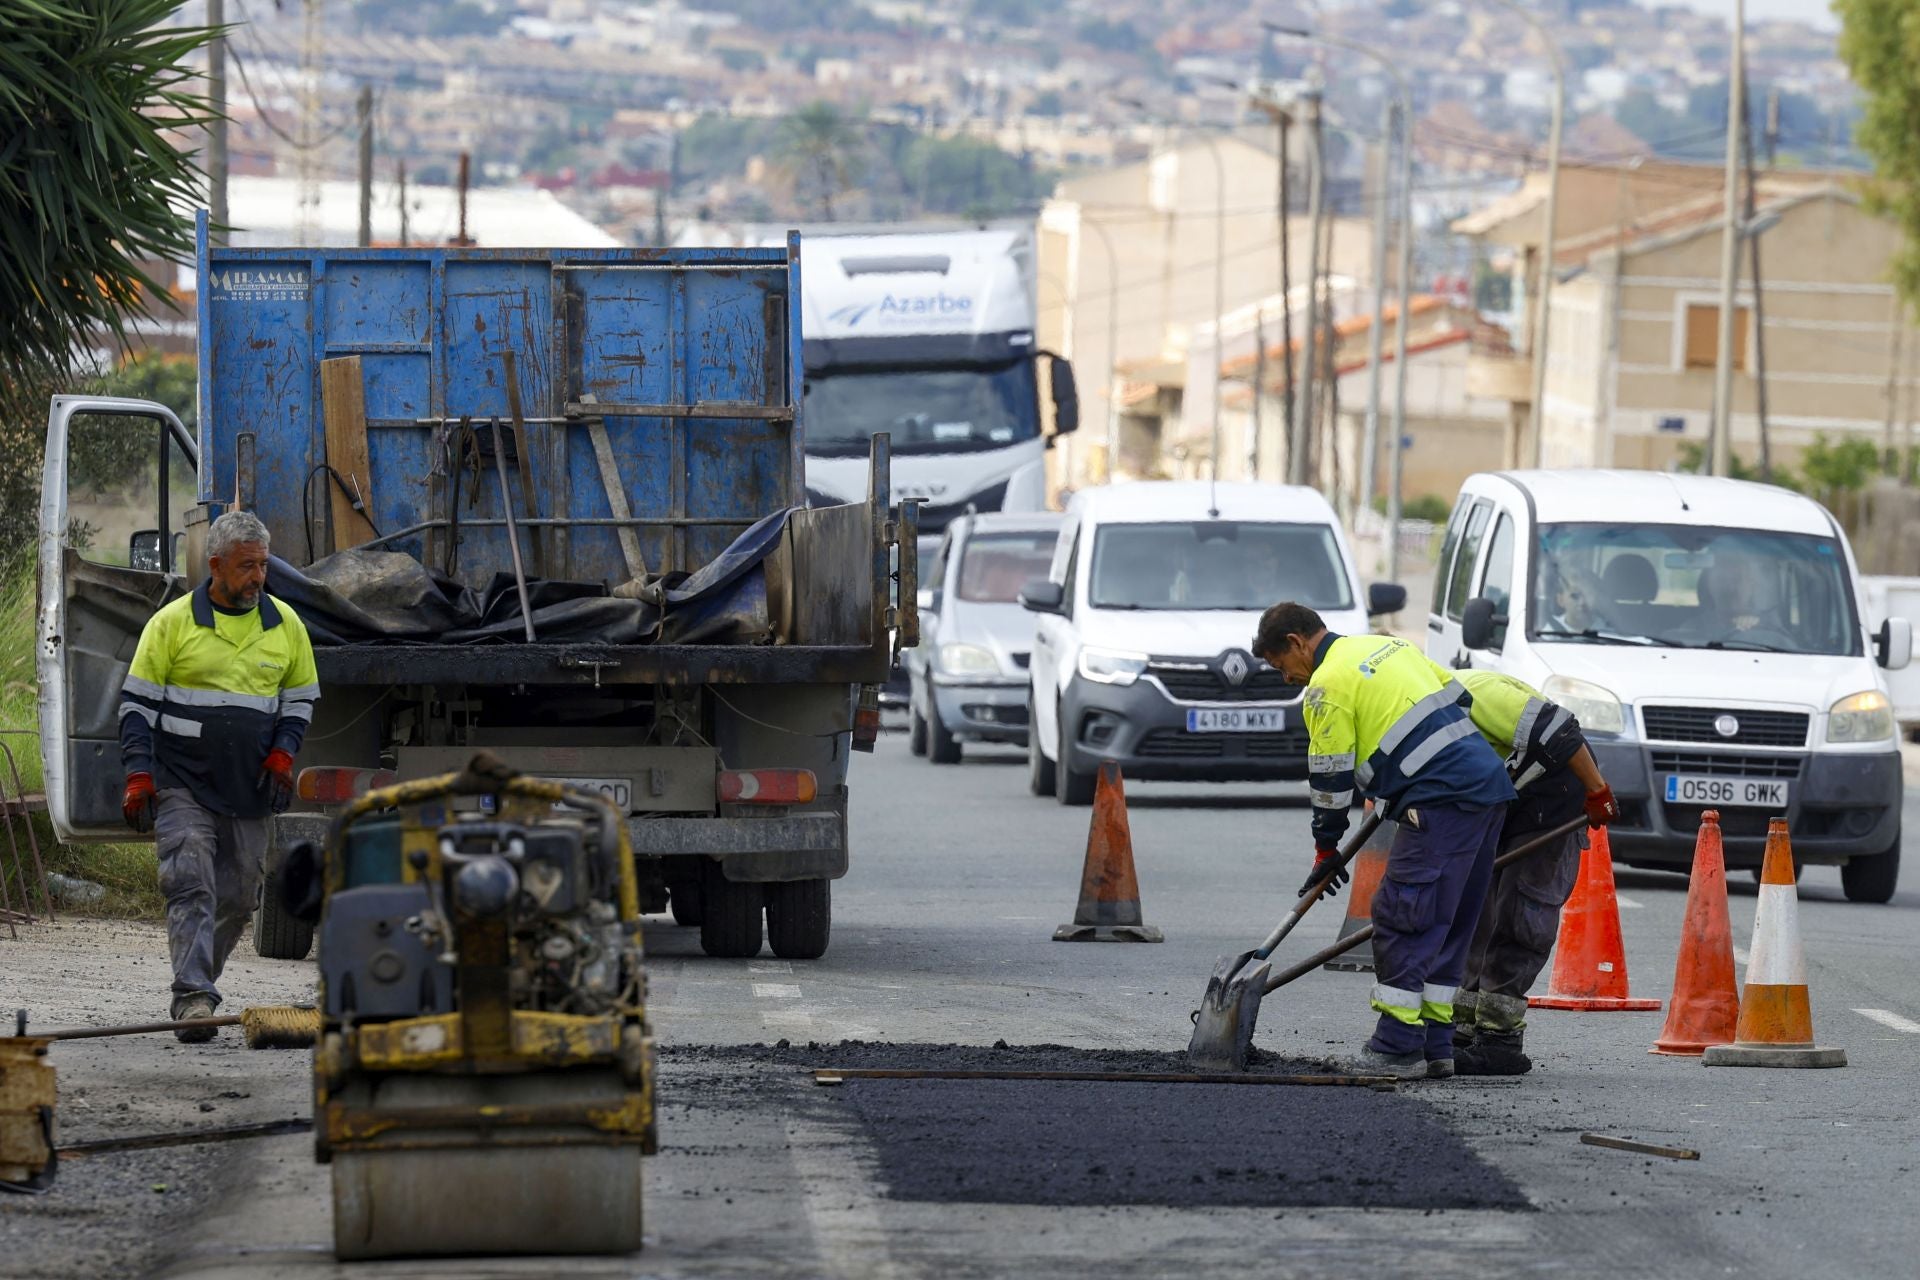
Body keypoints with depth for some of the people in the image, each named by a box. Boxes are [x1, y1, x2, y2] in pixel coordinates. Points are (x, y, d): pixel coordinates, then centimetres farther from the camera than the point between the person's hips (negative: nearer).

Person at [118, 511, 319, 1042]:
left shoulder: (285, 625, 7)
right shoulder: (172, 623, -3)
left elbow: (301, 698, 19)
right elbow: (137, 703, 0)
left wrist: (283, 752, 1)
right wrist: (138, 775, -9)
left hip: (249, 789, 4)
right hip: (181, 783, -4)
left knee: (238, 894, 7)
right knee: (191, 883, -16)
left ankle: (199, 982, 25)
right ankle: (193, 997, -21)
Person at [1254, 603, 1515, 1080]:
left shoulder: (1328, 685, -4)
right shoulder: (1390, 647, 22)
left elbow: (1330, 780, -1)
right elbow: (1458, 697, 25)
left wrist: (1326, 850, 12)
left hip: (1443, 800, -9)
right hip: (1490, 785, 9)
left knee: (1401, 919, -6)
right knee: (1450, 923, 13)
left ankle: (1397, 1048, -7)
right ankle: (1436, 1045, 15)